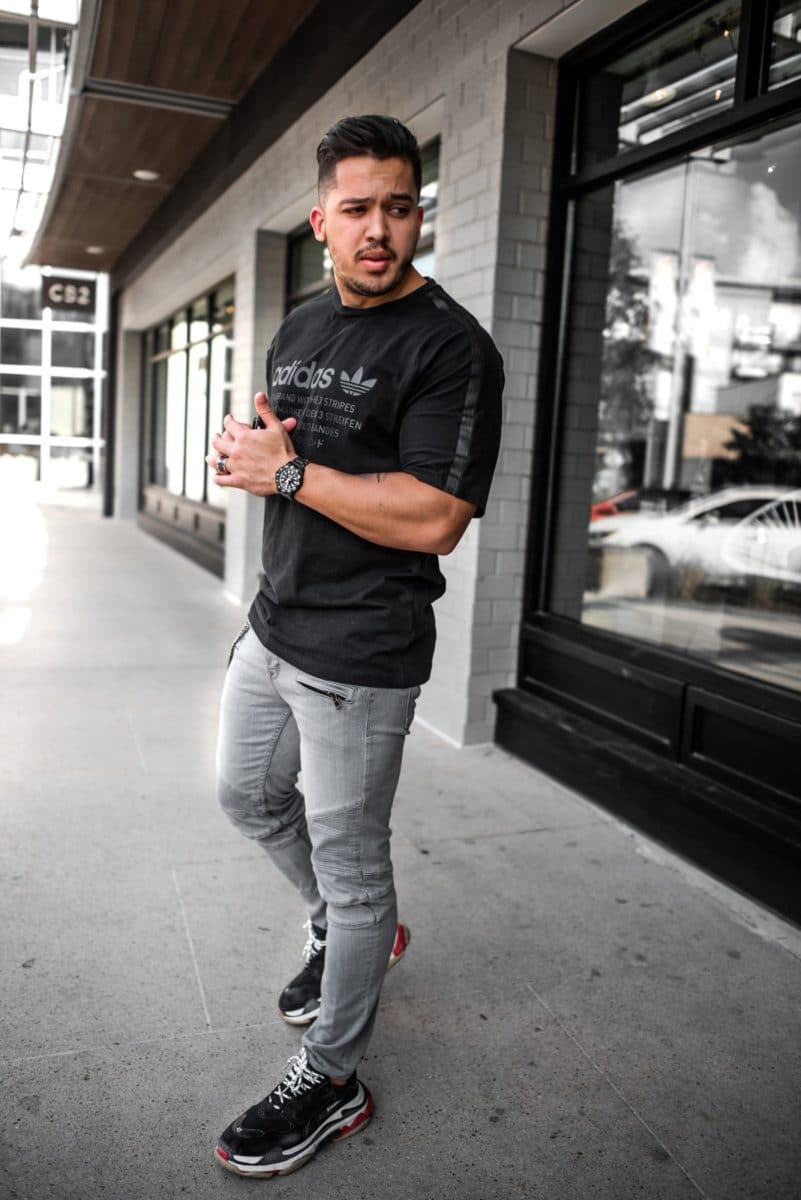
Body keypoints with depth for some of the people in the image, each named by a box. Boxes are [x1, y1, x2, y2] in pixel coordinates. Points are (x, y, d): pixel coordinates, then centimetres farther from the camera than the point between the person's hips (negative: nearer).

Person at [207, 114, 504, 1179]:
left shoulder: (451, 347, -15)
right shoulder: (300, 327, 12)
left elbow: (433, 519, -24)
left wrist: (290, 473, -19)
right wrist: (240, 446, -4)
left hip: (359, 658, -9)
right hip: (273, 627, 9)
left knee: (351, 865, 5)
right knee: (249, 797, 24)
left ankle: (329, 1082, 27)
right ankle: (345, 930, 49)